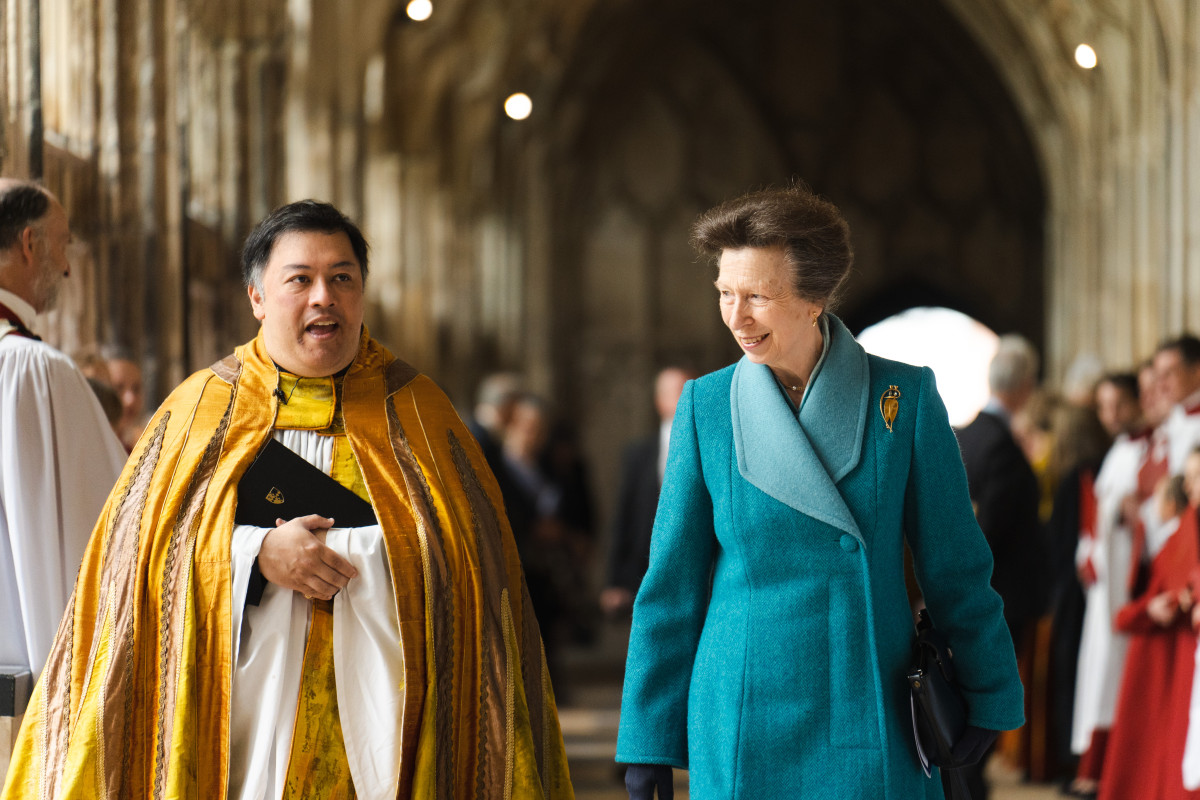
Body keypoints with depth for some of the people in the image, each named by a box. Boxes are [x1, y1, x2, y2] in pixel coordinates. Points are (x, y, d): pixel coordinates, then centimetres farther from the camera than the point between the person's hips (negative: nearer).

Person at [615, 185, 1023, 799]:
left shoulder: (903, 398, -3)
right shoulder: (706, 406, 0)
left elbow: (954, 565, 4)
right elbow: (671, 582, 4)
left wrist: (988, 695, 6)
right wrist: (647, 737, 3)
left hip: (873, 723, -1)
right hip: (744, 720, 1)